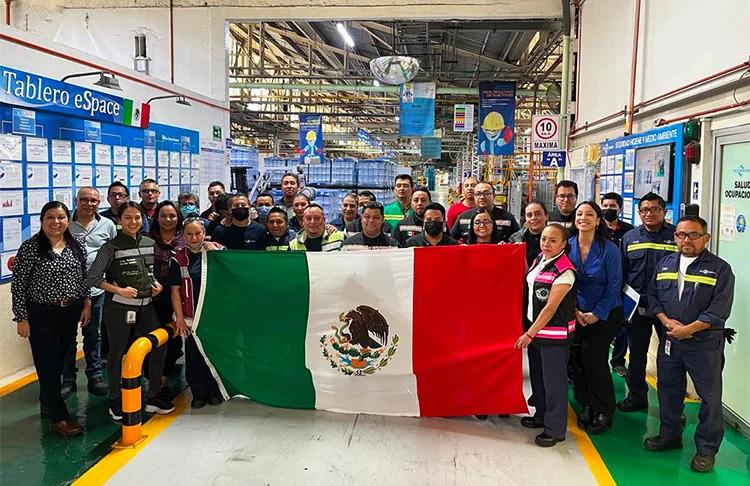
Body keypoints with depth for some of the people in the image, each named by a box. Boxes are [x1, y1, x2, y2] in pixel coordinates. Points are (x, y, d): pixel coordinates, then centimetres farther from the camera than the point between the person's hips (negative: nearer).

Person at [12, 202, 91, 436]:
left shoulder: (77, 246, 2)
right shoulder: (30, 247, -12)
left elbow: (84, 277, 12)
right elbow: (18, 285, -10)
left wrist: (86, 304, 5)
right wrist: (21, 318, -11)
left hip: (70, 313, 5)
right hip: (41, 315, -5)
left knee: (59, 362, 16)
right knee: (48, 364, -1)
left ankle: (48, 404, 36)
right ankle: (59, 417, 8)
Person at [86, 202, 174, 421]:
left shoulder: (149, 243, 8)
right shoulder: (112, 246, -10)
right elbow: (93, 278, -15)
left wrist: (156, 283, 4)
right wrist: (120, 290, -18)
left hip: (146, 306, 6)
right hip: (119, 308, -5)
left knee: (159, 346, 6)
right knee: (117, 353, 6)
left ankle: (154, 396, 22)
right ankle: (116, 402, 23)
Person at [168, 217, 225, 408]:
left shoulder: (217, 250, 0)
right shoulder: (178, 259, 0)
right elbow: (175, 290, -1)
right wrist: (179, 317, -4)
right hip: (191, 316, 1)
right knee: (194, 357, 5)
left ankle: (215, 391, 23)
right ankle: (199, 394, 18)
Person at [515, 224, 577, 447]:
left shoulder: (564, 271, -20)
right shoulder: (539, 259, 3)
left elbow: (551, 308, -19)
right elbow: (528, 283, 21)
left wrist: (529, 334, -17)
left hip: (555, 333, -8)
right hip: (534, 327, 8)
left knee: (554, 379, 2)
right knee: (537, 375, 19)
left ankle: (555, 429, 15)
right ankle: (542, 415, 37)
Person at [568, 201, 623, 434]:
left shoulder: (609, 249, -12)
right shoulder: (567, 246, -2)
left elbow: (614, 285, -10)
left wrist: (597, 313, -12)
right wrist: (575, 310, -6)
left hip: (605, 314, -3)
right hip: (577, 313, 3)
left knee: (594, 358, -6)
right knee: (578, 358, 2)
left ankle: (604, 412, 11)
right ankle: (587, 406, 21)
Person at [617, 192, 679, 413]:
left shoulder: (677, 236, -4)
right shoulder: (630, 238, 5)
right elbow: (621, 272, 8)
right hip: (637, 307, 3)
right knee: (636, 354, 14)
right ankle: (636, 397, 29)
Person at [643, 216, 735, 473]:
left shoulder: (720, 269, -7)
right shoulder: (664, 264, 9)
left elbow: (719, 310, -13)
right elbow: (652, 295, 9)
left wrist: (688, 329, -17)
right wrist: (666, 320, -7)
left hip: (705, 343, -4)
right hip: (669, 340, 5)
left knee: (710, 396, 2)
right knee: (669, 389, 16)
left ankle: (707, 449, 16)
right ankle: (669, 435, 34)